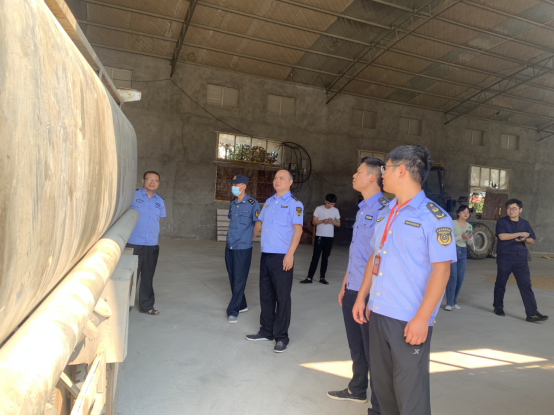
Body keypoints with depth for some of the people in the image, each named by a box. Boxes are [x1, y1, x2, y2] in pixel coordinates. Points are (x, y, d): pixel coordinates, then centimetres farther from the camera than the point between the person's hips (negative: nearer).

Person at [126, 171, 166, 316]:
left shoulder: (159, 201, 11)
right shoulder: (133, 196, -2)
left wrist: (154, 235, 10)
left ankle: (147, 306, 24)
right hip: (134, 244, -4)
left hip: (152, 245, 4)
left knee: (148, 277, 12)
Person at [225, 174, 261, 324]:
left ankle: (233, 310, 9)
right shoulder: (232, 204, 10)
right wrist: (230, 239, 14)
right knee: (232, 279, 14)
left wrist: (247, 238, -1)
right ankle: (241, 305, 29)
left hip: (243, 248, -6)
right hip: (229, 247, 7)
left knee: (239, 281, 0)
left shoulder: (252, 204, -9)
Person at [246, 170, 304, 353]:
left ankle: (281, 337, 13)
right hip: (265, 255, 7)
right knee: (266, 295, 14)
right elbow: (260, 222, 27)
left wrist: (290, 254, -21)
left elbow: (297, 230, -14)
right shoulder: (268, 201, 15)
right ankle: (266, 331, 26)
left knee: (282, 297, 1)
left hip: (282, 257, -7)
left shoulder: (294, 204, -6)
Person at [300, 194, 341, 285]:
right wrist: (322, 221, -22)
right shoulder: (319, 209, -2)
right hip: (319, 236, -2)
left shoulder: (335, 211, 5)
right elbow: (314, 222, -4)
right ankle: (309, 278, 1)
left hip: (329, 237, 3)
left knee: (325, 258, 7)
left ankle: (322, 278, 15)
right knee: (315, 257, -2)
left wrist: (332, 221, -15)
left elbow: (338, 224, 6)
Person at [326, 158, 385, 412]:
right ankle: (357, 390, 42)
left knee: (372, 350, 7)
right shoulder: (362, 209, 11)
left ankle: (378, 406, 25)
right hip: (352, 290, 8)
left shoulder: (382, 209, -17)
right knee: (356, 345, 22)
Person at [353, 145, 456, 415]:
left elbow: (441, 270, -15)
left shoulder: (434, 217, -11)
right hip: (378, 313, 7)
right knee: (382, 383, 18)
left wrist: (422, 317, -19)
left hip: (409, 320, -7)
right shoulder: (385, 213, 11)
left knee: (410, 392, 4)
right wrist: (361, 297, 13)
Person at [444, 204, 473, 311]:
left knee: (460, 278, 5)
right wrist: (461, 237, -21)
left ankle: (453, 302, 17)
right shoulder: (453, 223, -6)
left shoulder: (469, 226, 11)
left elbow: (470, 242, 14)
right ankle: (449, 303, -4)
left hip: (463, 252, 6)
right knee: (452, 277, -10)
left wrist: (469, 237, -7)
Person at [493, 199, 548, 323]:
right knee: (500, 284, 9)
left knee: (526, 285, -4)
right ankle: (498, 307, 26)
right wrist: (520, 234, -14)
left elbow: (532, 240, 11)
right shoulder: (502, 222, -2)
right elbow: (502, 236, -17)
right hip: (504, 259, -2)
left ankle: (532, 314, -5)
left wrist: (525, 239, -11)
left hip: (521, 259, 3)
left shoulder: (525, 223, 10)